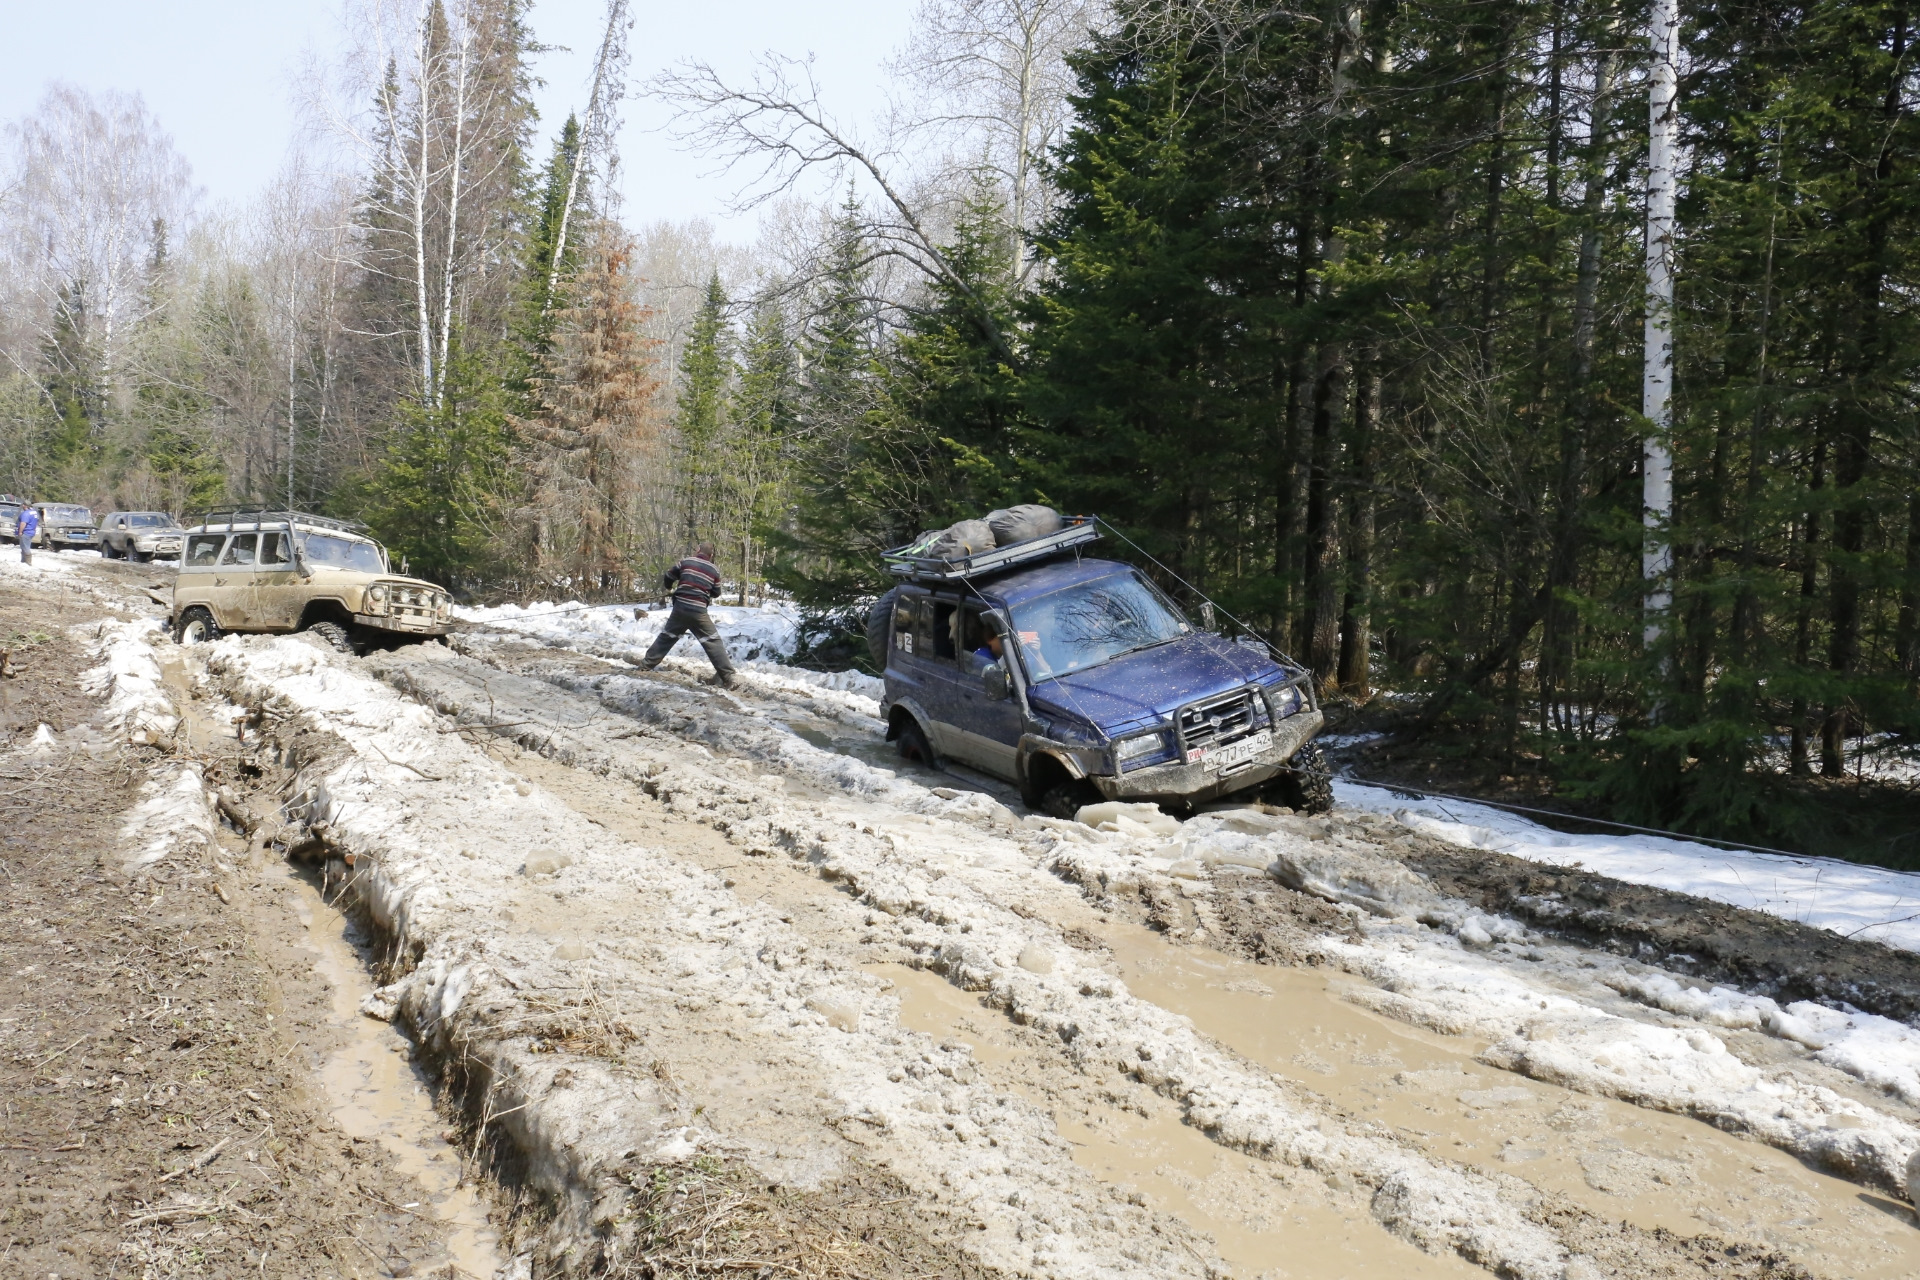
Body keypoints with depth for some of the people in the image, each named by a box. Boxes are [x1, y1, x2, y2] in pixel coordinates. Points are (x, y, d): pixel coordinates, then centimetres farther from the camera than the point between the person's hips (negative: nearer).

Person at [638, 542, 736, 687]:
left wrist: (670, 587, 33)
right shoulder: (714, 571, 4)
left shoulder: (686, 562, 4)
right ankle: (727, 677, -8)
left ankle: (647, 664, 28)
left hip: (680, 607, 2)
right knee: (713, 642, 0)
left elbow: (667, 578, 11)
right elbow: (716, 593, 14)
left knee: (666, 636, 20)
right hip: (699, 611, -2)